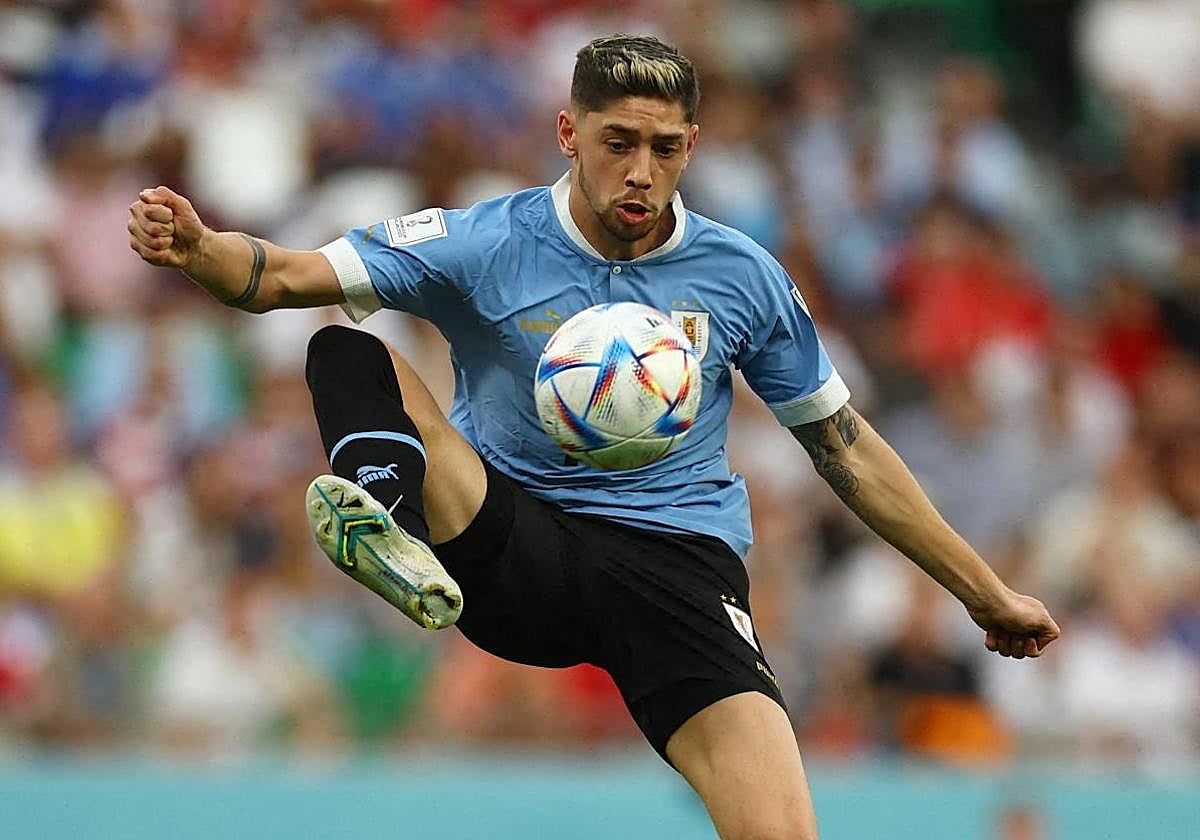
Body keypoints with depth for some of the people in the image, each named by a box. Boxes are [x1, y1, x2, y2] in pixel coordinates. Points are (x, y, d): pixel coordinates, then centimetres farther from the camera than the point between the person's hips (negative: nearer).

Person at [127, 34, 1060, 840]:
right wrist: (196, 248, -31)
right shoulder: (483, 245, -1)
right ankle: (382, 522, -53)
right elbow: (286, 276, -8)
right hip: (510, 552, 0)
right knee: (345, 349, -22)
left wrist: (985, 592, 17)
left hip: (675, 563, 0)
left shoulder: (744, 278, 5)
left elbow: (847, 448, 15)